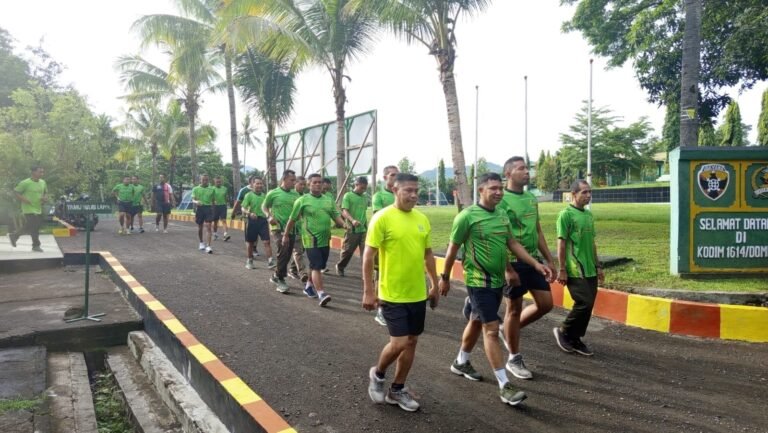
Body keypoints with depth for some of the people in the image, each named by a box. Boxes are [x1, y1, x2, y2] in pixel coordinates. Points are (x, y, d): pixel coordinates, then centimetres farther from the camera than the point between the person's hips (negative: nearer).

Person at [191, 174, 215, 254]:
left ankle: (208, 246, -13)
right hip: (199, 208, 0)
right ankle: (201, 243, 32)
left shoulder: (211, 189, 9)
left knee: (208, 226, -10)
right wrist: (196, 202, -22)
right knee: (200, 227, 11)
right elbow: (193, 200, -2)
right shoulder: (195, 189, 6)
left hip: (208, 208, 0)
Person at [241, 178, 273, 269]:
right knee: (250, 241, 11)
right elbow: (243, 208, -11)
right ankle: (249, 261, 26)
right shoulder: (249, 195, -7)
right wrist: (249, 213, -28)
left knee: (267, 241, -6)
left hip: (263, 220, 3)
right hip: (252, 221, -3)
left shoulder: (264, 195, 6)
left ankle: (271, 260, -6)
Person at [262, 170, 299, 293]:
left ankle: (276, 276, 33)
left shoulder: (295, 194, 7)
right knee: (283, 249, -25)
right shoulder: (273, 193, -4)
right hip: (278, 228, -5)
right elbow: (264, 206, 8)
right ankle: (280, 279, -12)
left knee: (287, 255, 11)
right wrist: (269, 216, -9)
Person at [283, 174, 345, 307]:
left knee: (316, 266, 17)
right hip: (311, 239, -5)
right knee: (316, 266, -12)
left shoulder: (328, 200, 10)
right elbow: (292, 219, 2)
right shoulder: (302, 200, -4)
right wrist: (286, 235, 6)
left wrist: (344, 225, -12)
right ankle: (321, 294, -15)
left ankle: (309, 286, 37)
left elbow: (336, 216, 7)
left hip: (325, 240, 5)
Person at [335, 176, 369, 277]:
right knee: (347, 251, 9)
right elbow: (344, 212, -14)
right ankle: (340, 267, 33)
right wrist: (352, 220, -31)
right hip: (352, 229, -4)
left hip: (364, 230, 4)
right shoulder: (348, 195, -5)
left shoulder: (365, 197, 12)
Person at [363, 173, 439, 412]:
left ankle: (397, 389, 27)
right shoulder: (382, 218, -13)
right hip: (392, 294, -6)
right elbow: (368, 256, -12)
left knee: (411, 342, 11)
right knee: (399, 342, -8)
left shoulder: (422, 219, 6)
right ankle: (377, 374, 22)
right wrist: (368, 291, -14)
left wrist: (434, 284, 16)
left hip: (418, 293, 6)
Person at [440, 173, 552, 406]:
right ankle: (504, 387, 0)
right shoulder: (467, 216, -14)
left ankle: (461, 362, 42)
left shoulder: (502, 214, 6)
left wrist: (536, 264, 3)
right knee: (492, 330, -6)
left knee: (478, 322, 21)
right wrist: (445, 278, 0)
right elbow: (453, 249, -7)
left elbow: (512, 244, 12)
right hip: (479, 282, -7)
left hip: (498, 280, 7)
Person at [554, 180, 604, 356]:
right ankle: (563, 331, 9)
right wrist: (562, 270, -14)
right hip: (575, 270, -8)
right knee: (584, 303, -11)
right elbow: (561, 243, -11)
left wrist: (598, 266, 18)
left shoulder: (589, 214, 14)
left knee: (588, 306, 8)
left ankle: (575, 340, 20)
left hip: (590, 270, 8)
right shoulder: (566, 214, -9)